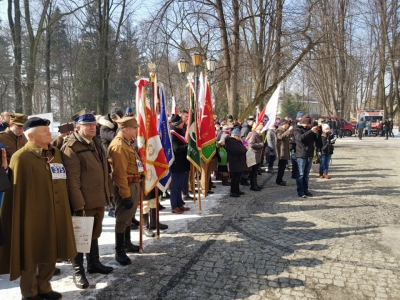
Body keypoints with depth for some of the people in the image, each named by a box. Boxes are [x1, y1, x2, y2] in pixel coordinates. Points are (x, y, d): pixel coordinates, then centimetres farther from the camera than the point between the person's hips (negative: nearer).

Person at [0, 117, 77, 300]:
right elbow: (16, 193, -11)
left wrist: (65, 209, 13)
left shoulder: (56, 153, 8)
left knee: (51, 253, 17)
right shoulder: (21, 158, -12)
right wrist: (21, 217, -11)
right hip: (32, 217, -6)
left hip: (55, 215, 6)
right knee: (31, 255, 11)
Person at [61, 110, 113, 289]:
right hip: (83, 201, -8)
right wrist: (78, 204, -21)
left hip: (99, 198, 8)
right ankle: (78, 272, 21)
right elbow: (72, 179, -19)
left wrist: (107, 193, 15)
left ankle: (93, 263, 37)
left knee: (95, 233, 21)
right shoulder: (71, 147, -15)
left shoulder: (96, 142, 12)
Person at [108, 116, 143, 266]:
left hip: (134, 184, 10)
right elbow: (120, 173, -24)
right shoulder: (118, 145, -19)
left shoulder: (127, 143, 13)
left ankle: (127, 244, 35)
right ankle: (119, 251, 10)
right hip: (126, 186, -10)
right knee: (122, 219, -1)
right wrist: (126, 195, -23)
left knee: (128, 217, 20)